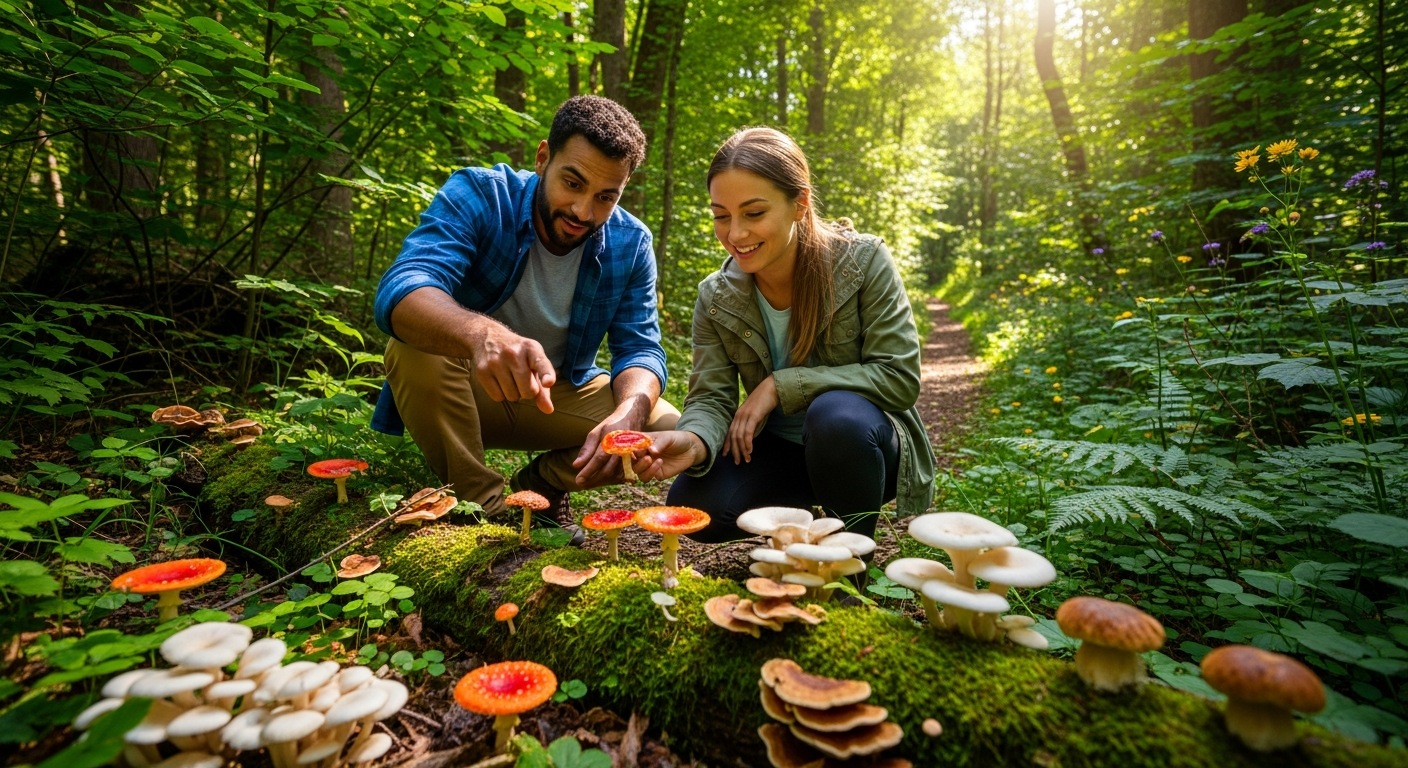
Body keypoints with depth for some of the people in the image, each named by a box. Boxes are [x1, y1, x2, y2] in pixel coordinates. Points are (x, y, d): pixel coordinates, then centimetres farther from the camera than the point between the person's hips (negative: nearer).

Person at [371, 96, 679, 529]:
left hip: (560, 393, 3)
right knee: (416, 350, -33)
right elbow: (401, 290, -35)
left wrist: (629, 412, -37)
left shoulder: (630, 244, -10)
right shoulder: (477, 196, -20)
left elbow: (639, 347, -13)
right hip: (464, 388, -2)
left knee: (668, 431, -17)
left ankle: (539, 484, 6)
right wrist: (482, 334, -59)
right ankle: (483, 506, -13)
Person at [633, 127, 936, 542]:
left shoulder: (864, 261, -17)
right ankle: (800, 515, 8)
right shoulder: (716, 297, -8)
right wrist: (694, 441, -36)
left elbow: (899, 378, -20)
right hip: (782, 449, 3)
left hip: (863, 442, -2)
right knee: (695, 504, -22)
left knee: (836, 414, -37)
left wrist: (782, 385, -25)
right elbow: (711, 399, -11)